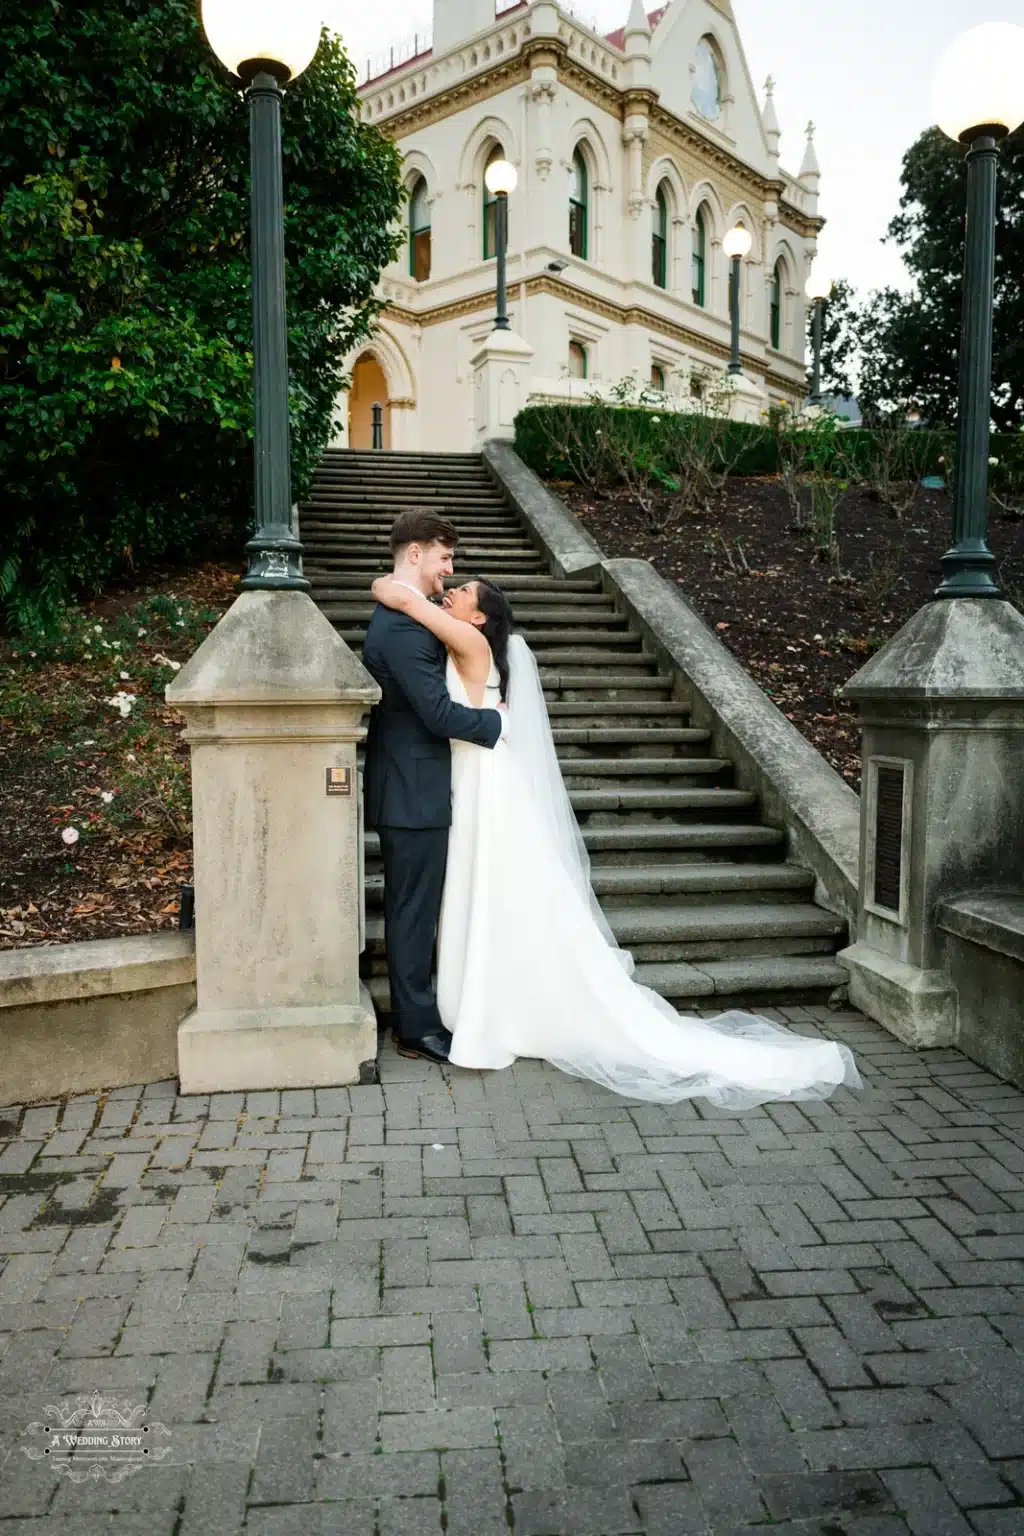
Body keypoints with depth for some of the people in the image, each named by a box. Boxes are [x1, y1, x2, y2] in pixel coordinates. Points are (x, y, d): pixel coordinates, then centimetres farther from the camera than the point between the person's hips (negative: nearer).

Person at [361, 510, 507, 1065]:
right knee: (414, 911, 0)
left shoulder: (396, 616, 13)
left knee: (410, 910, 17)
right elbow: (438, 712, -23)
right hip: (414, 794, -11)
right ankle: (419, 1028, 12)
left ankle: (412, 1015, 29)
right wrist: (497, 721, -10)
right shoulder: (404, 626, -21)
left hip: (406, 789, 11)